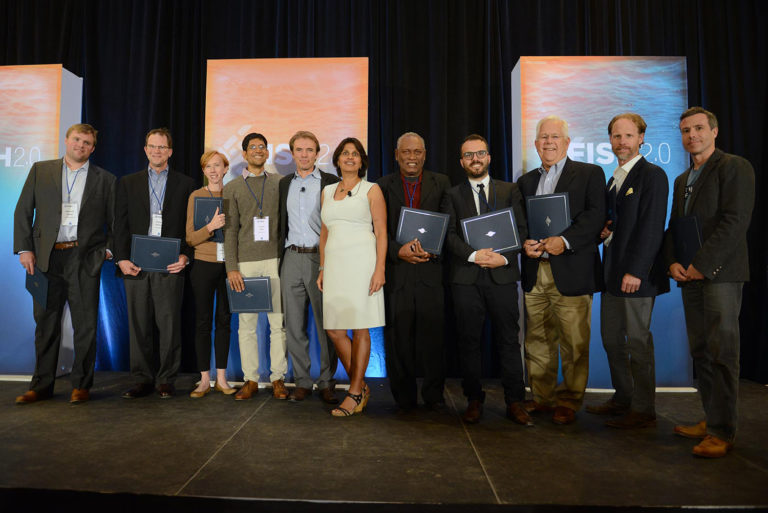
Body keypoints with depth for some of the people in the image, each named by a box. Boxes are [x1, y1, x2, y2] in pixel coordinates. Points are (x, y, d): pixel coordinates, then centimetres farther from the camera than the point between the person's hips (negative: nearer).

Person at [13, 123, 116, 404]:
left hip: (85, 259, -1)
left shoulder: (105, 179, 9)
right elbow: (23, 211, 9)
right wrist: (24, 248, 1)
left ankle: (81, 385, 12)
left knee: (85, 324, 0)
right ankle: (41, 385, 20)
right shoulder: (40, 170, 12)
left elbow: (115, 220, 9)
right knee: (45, 322, 8)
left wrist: (109, 248, -4)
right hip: (47, 257, 2)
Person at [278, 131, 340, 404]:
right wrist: (279, 256, 10)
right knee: (294, 325, 7)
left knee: (326, 325, 0)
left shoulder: (331, 182, 2)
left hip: (321, 258, -3)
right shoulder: (284, 184, 14)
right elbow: (281, 222, 17)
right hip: (292, 259, 4)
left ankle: (326, 383, 13)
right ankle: (302, 382, 19)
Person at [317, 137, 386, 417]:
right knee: (334, 329, 2)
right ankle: (361, 386, 18)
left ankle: (355, 393, 9)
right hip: (335, 264, 5)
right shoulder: (327, 191, 17)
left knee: (359, 328, -2)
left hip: (361, 261, -5)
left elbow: (381, 232, -2)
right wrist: (322, 268, 13)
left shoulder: (371, 190, 3)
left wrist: (380, 268, -12)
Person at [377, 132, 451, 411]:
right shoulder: (382, 186, 9)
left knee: (432, 333, 2)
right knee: (398, 335, 5)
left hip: (431, 271, 0)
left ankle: (433, 394, 19)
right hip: (396, 270, 0)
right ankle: (403, 396, 19)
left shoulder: (441, 183, 10)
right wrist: (398, 251, -12)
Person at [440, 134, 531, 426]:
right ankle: (474, 401, 17)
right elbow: (449, 235, 1)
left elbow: (521, 230, 6)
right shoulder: (452, 195, 11)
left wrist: (503, 257, -11)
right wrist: (473, 255, -15)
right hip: (466, 278, 0)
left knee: (508, 340, 2)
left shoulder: (509, 191, 12)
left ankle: (515, 403, 13)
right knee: (469, 341, 5)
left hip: (502, 275, 0)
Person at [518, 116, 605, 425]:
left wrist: (564, 240, -21)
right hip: (534, 272, 4)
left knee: (574, 342, 0)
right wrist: (524, 243, -5)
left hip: (571, 272, -4)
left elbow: (595, 215, -8)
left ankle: (568, 402, 15)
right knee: (537, 340, 10)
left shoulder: (590, 174, 4)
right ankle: (542, 397, 23)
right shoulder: (526, 181, 19)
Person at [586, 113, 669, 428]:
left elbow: (651, 228, -16)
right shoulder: (614, 180, 18)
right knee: (611, 338, 13)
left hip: (636, 274, -8)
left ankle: (643, 411, 11)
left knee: (637, 341, -1)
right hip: (613, 273, 9)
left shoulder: (652, 175, -8)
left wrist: (634, 271, -20)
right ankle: (623, 399, 28)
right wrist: (603, 231, 2)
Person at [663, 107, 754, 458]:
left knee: (722, 352, -6)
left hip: (720, 273, -7)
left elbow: (735, 221, -12)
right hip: (690, 275, 7)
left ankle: (722, 431, 1)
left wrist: (702, 264, -16)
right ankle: (711, 420, 17)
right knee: (700, 351, 8)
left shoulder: (735, 167, -1)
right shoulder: (681, 180, 21)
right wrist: (672, 262, 2)